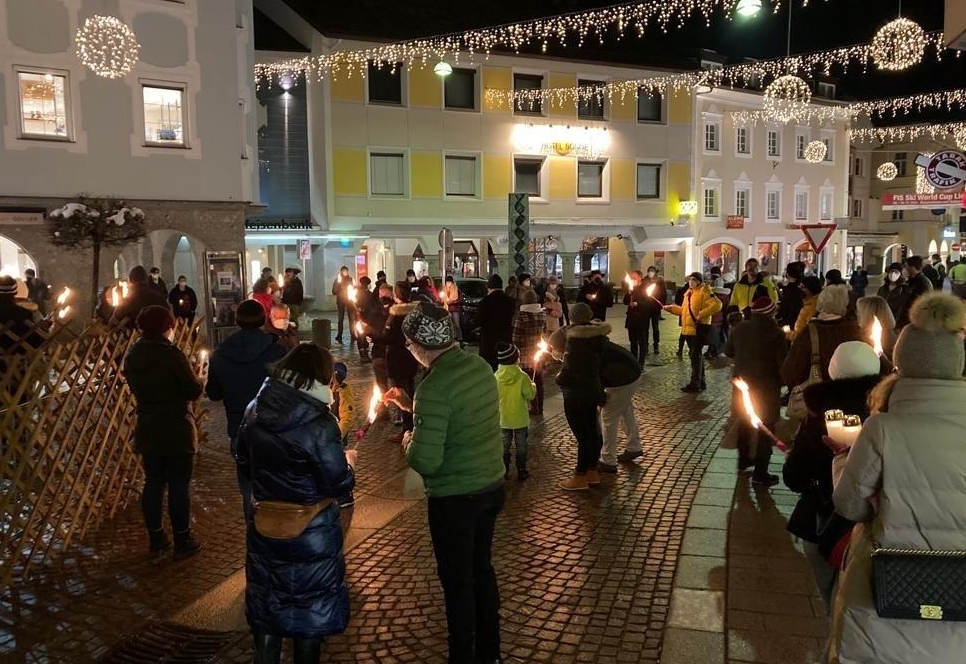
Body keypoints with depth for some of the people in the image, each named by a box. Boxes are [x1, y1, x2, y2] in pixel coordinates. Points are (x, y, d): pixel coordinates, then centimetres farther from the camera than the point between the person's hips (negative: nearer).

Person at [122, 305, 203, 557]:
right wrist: (199, 380, 4)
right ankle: (183, 541, 9)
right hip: (176, 431, -6)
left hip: (147, 430, 6)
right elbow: (194, 390, -16)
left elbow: (136, 389, 14)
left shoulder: (132, 355, 3)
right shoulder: (171, 353, -18)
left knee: (153, 483, 14)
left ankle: (156, 538, 23)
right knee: (179, 485, 2)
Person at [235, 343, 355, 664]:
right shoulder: (319, 424, -23)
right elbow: (339, 485, -18)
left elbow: (245, 467, 9)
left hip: (265, 532, 5)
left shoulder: (255, 413, -4)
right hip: (312, 537, -5)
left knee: (266, 607, 20)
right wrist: (347, 462, 1)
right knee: (310, 612, 15)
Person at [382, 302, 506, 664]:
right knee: (482, 569, 23)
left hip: (455, 498, -8)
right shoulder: (480, 365, -1)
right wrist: (412, 405, 17)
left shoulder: (433, 387, -25)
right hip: (492, 486, 8)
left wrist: (409, 442, -6)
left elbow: (426, 462, -27)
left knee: (457, 582, 11)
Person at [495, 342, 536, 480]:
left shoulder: (496, 377, -10)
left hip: (503, 418, 2)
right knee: (521, 445, 13)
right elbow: (530, 395, -13)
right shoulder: (522, 376, -17)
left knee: (504, 446, 14)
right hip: (520, 418, -2)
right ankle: (521, 471, 17)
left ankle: (504, 472, 18)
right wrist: (533, 386, 7)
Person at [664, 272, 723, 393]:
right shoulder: (689, 293, 18)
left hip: (699, 329, -9)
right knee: (696, 355, 15)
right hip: (688, 329, 9)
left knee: (696, 356, -7)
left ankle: (695, 383, -2)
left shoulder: (704, 292, -10)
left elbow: (717, 305, -23)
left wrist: (702, 314, -26)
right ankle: (700, 382, 24)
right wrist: (671, 308, 13)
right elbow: (683, 310, 26)